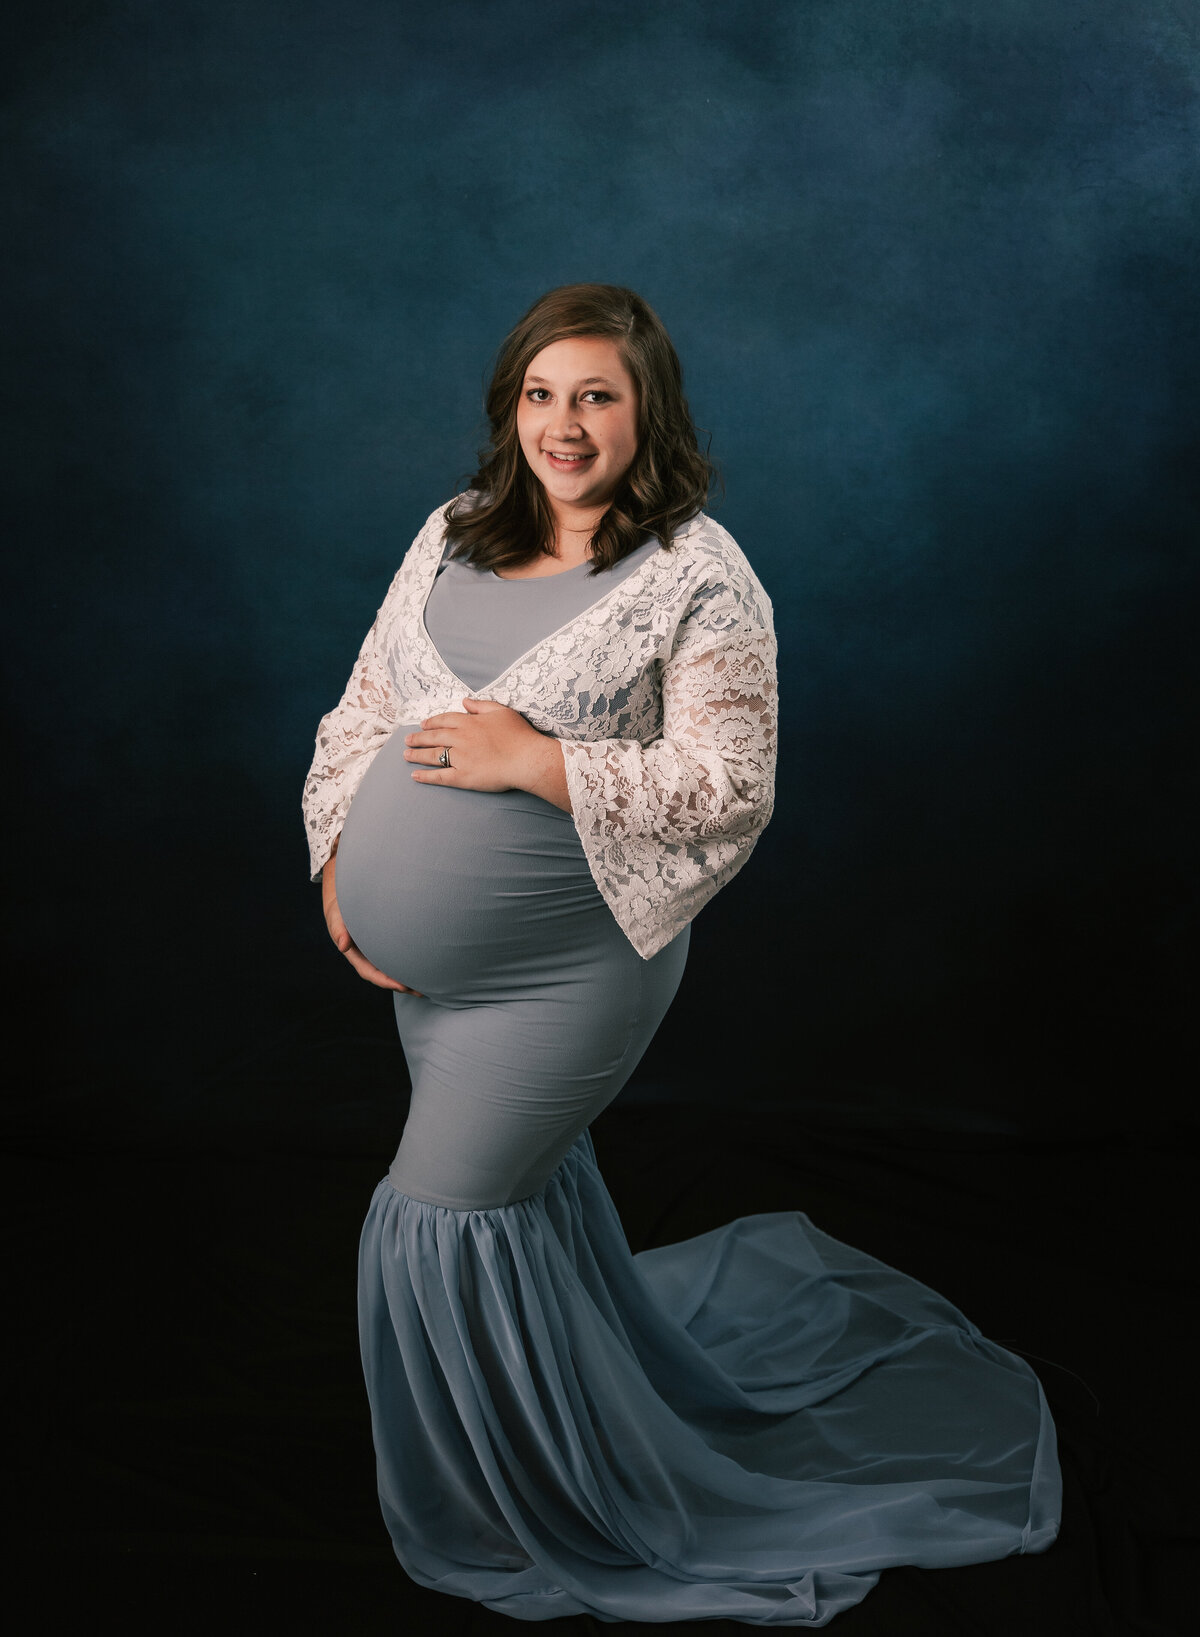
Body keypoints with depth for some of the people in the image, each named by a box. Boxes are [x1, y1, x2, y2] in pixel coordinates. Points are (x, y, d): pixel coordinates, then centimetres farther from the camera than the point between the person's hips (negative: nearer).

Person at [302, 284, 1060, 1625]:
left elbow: (730, 789, -20)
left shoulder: (699, 579, -15)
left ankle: (508, 1516, 25)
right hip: (422, 964, 7)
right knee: (518, 1174, 22)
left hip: (563, 968, -6)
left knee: (442, 1218, -1)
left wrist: (534, 762, -23)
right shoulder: (455, 534, 4)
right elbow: (364, 703, 10)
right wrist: (339, 860, -1)